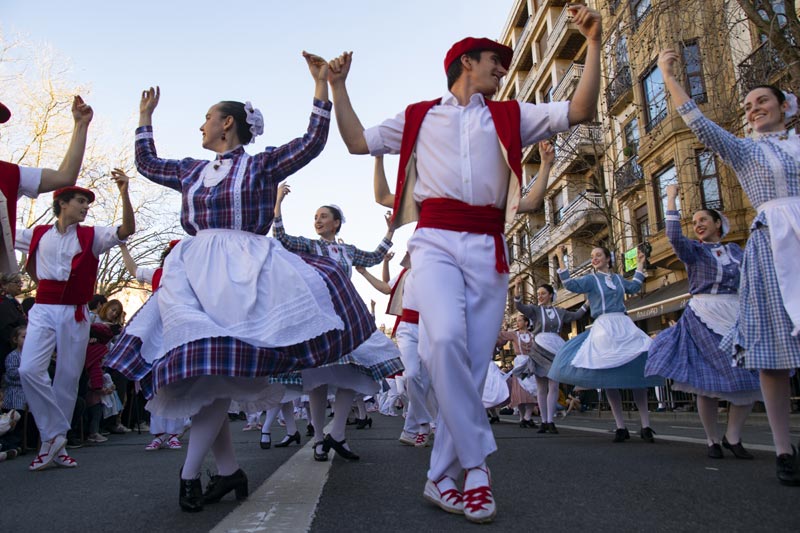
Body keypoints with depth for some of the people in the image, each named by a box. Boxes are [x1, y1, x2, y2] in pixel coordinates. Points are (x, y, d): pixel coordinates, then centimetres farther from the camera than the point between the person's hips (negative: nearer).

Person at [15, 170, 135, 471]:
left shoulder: (91, 236, 3)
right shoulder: (38, 234, 8)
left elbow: (127, 230, -14)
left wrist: (124, 194, -26)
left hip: (75, 313, -1)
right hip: (43, 311, 1)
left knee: (68, 378, 2)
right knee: (30, 370, -15)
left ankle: (55, 442, 14)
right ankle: (54, 436, -2)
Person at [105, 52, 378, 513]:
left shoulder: (262, 165, 6)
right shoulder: (192, 171, 22)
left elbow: (313, 142, 0)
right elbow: (148, 163, 35)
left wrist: (321, 86, -2)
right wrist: (145, 116, 39)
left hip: (246, 272, -5)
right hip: (196, 273, 6)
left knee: (218, 372, -16)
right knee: (202, 374, -1)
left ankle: (190, 472, -7)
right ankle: (229, 470, 8)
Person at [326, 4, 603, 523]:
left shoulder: (510, 115, 22)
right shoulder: (419, 117, 21)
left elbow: (581, 110, 13)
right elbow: (358, 141, 21)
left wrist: (594, 43, 7)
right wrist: (338, 86, 18)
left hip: (487, 247, 2)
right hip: (436, 239, -2)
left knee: (474, 363, -3)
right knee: (446, 339, -27)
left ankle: (444, 478, 7)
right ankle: (476, 463, -13)